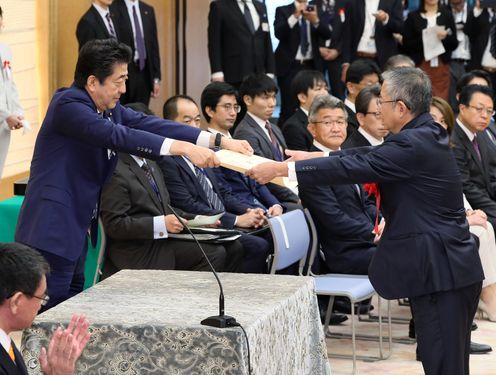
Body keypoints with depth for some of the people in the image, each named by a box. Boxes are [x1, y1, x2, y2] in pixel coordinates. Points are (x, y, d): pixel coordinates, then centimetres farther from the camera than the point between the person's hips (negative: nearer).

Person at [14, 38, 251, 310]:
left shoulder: (108, 108, 10)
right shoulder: (68, 105, -17)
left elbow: (148, 124, 0)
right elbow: (117, 136, -29)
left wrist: (219, 141, -12)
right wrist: (184, 149, -36)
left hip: (76, 228, 10)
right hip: (52, 230, -10)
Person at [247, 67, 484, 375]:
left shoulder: (414, 144, -19)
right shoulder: (424, 134, 11)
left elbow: (352, 168, -19)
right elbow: (371, 155, 21)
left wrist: (281, 169, -13)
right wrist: (314, 156, 24)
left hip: (440, 271, -10)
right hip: (453, 269, 10)